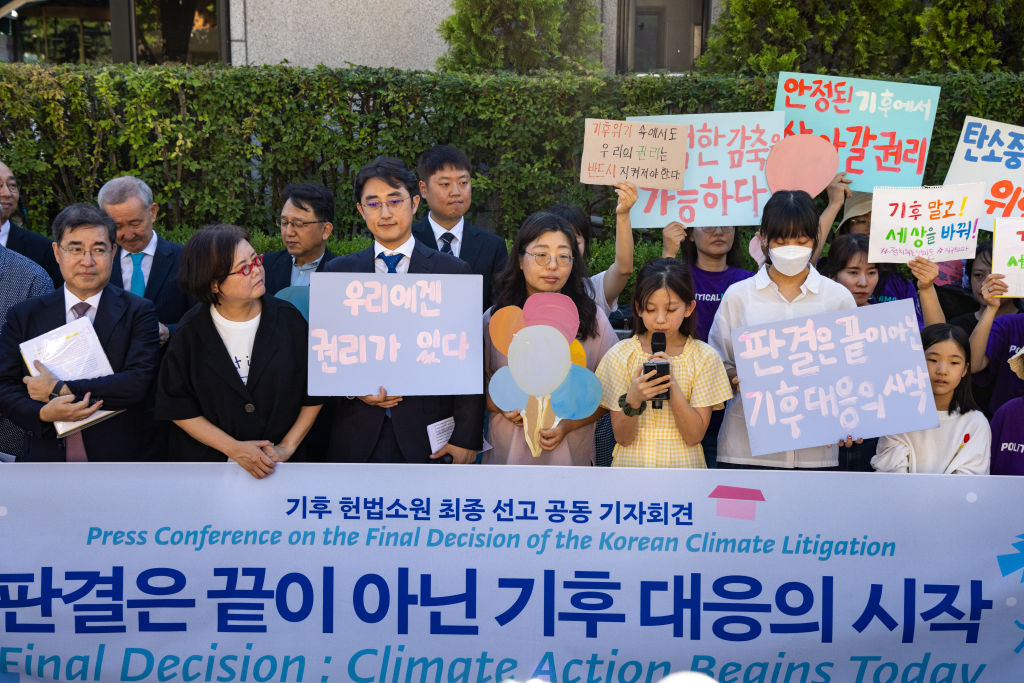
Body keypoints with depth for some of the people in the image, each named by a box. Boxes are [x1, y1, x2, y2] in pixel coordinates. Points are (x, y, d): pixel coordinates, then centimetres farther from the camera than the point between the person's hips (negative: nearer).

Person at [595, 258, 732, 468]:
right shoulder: (620, 355, 1)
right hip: (632, 462, 0)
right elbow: (622, 438, -1)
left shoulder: (704, 357, 0)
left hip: (683, 465, 0)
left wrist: (672, 384, -16)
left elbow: (694, 436, -5)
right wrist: (633, 400, -19)